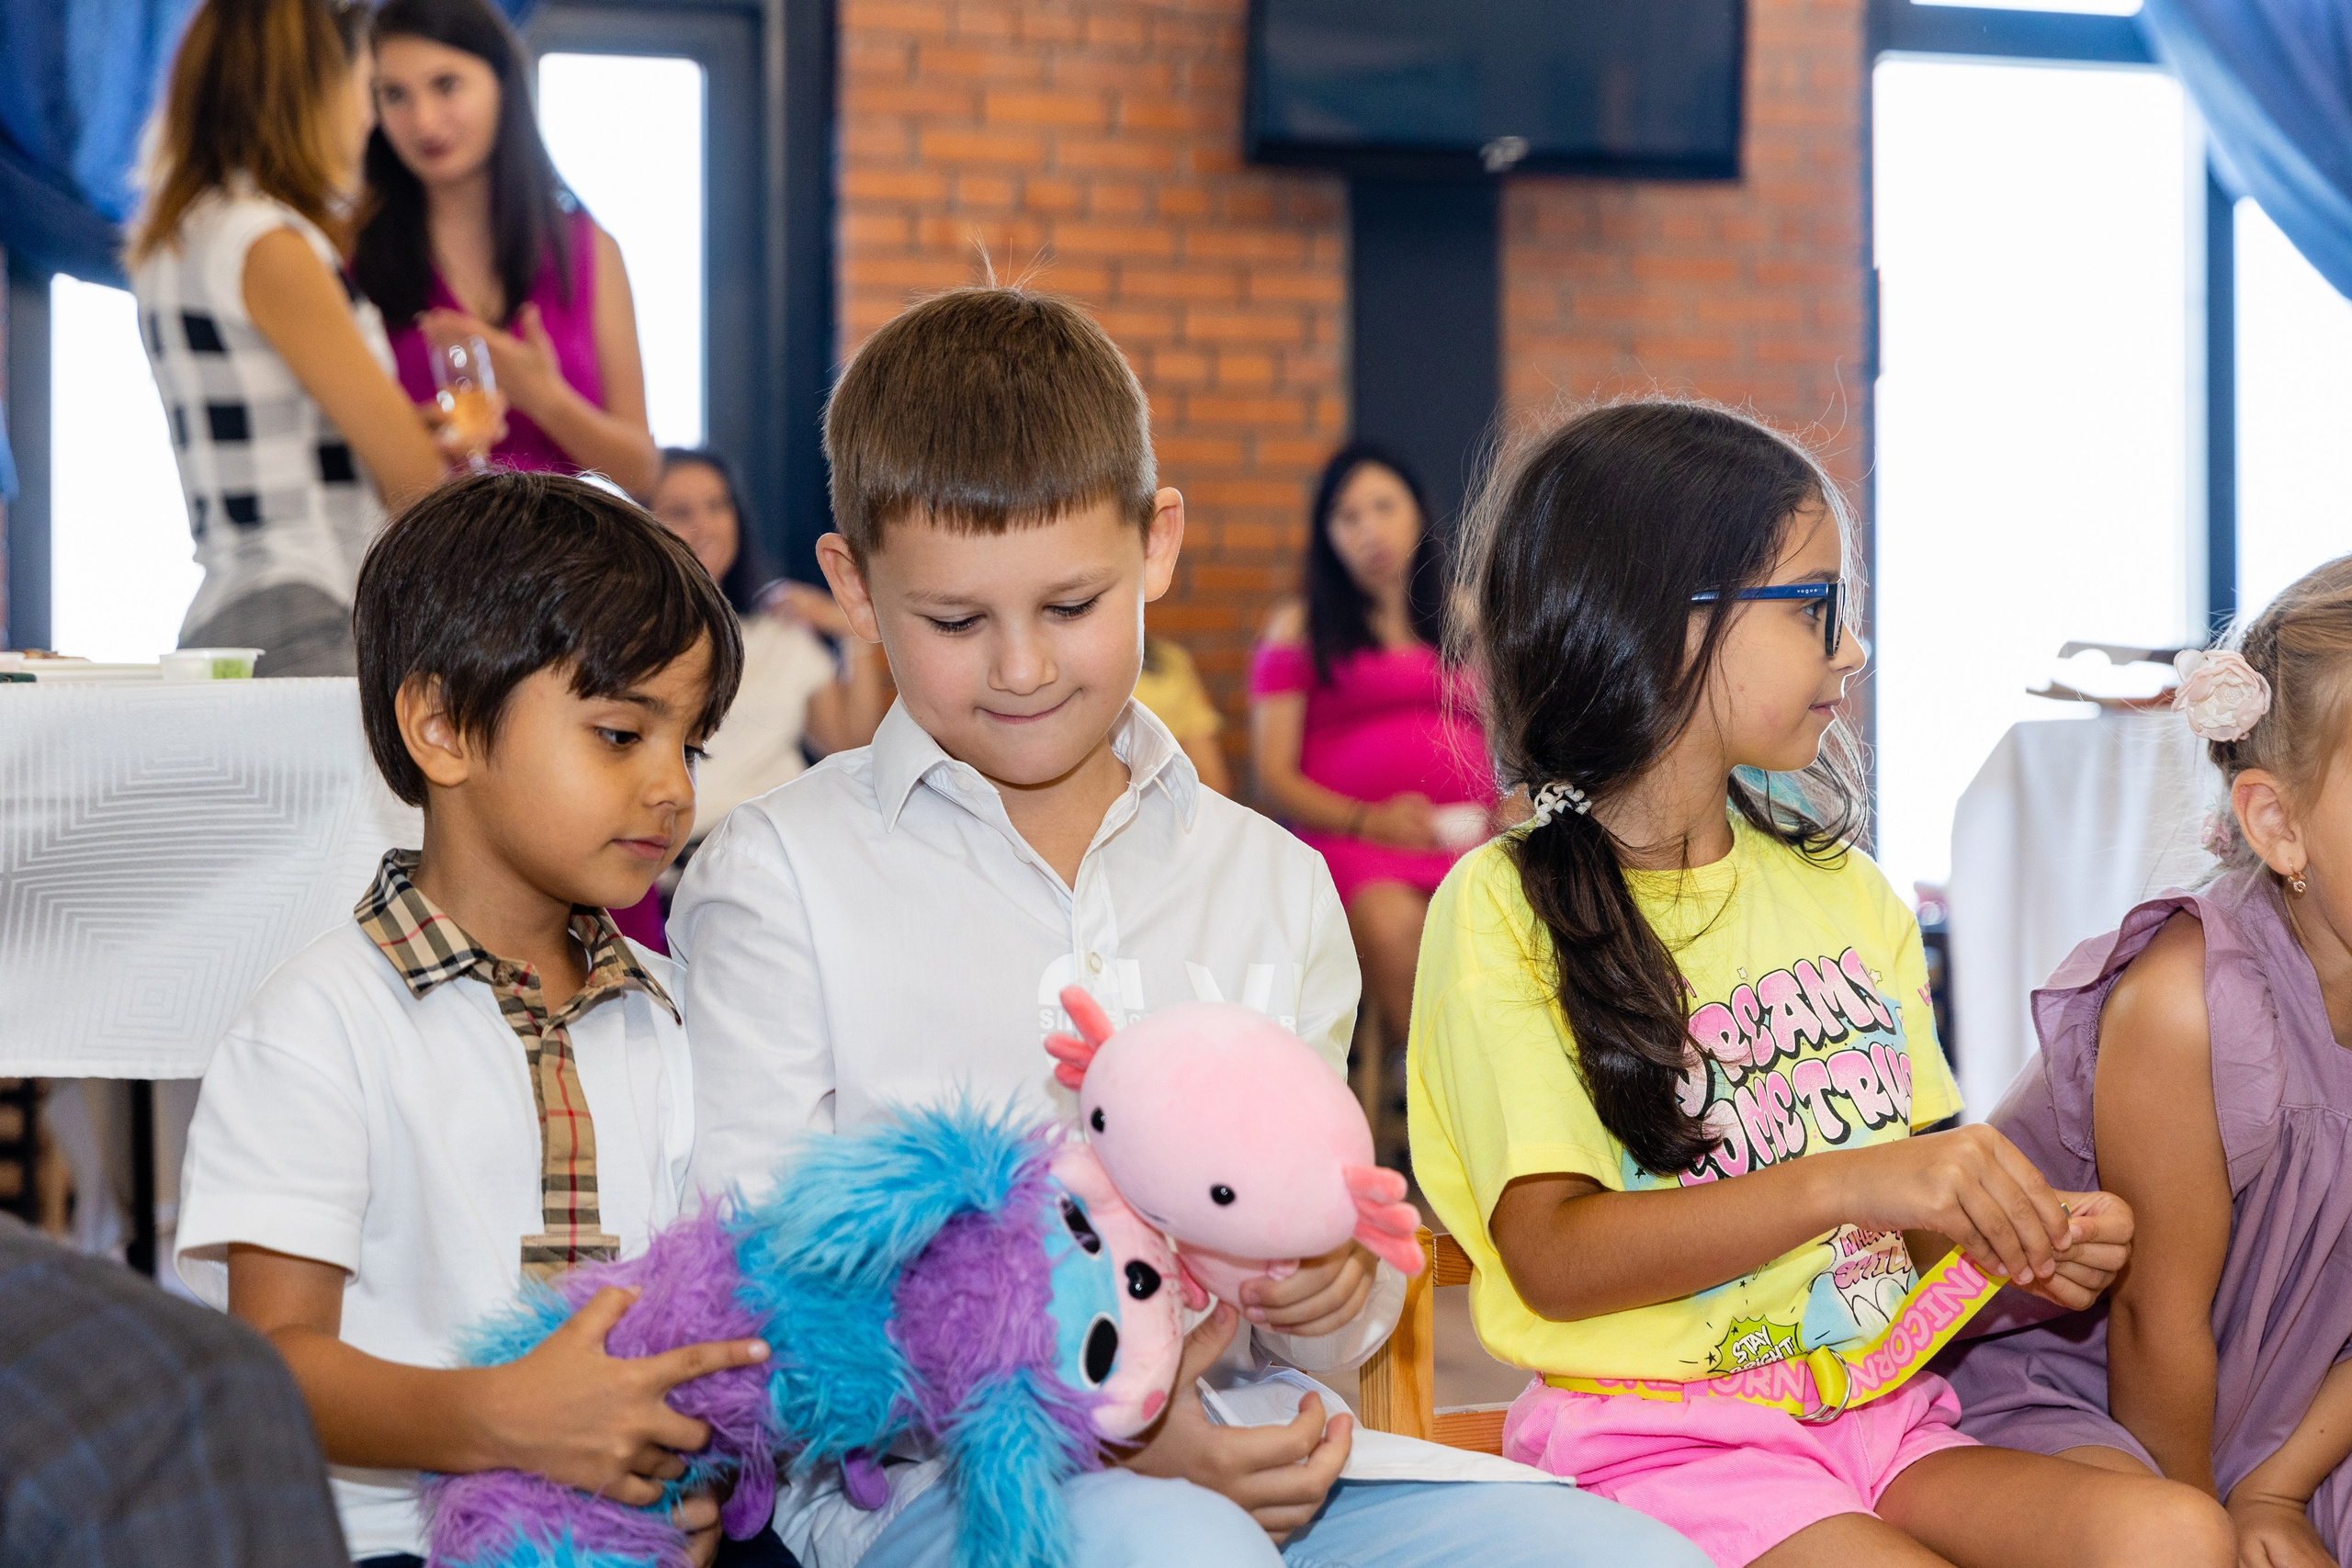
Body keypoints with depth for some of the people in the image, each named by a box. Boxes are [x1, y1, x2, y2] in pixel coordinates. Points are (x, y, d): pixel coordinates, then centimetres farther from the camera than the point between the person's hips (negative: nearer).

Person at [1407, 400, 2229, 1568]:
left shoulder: (1841, 890, 15)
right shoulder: (1506, 911, -5)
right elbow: (1555, 1259, -14)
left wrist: (2018, 1245, -5)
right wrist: (1847, 1183, -23)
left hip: (1881, 1418, 5)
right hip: (1658, 1437, -5)